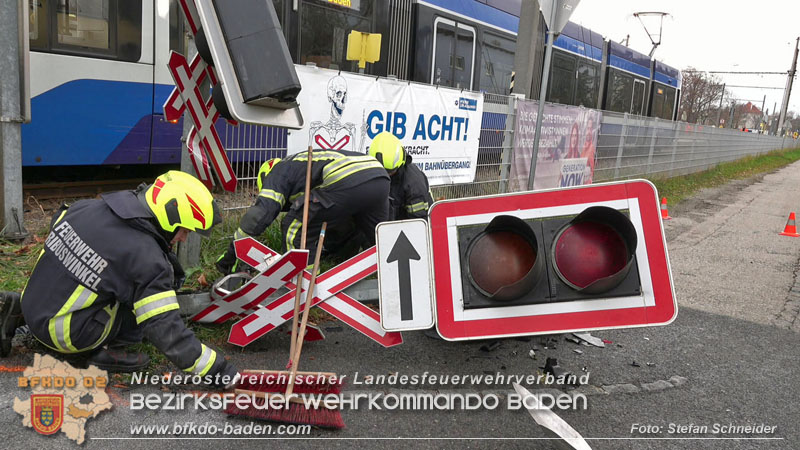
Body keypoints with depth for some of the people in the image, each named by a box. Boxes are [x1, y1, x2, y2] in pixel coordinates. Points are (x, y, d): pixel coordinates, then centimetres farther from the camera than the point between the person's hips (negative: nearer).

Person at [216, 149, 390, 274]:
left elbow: (260, 213, 4)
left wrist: (232, 252, 11)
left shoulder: (277, 172, 18)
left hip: (347, 182, -8)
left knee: (295, 229, 8)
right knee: (376, 239, 28)